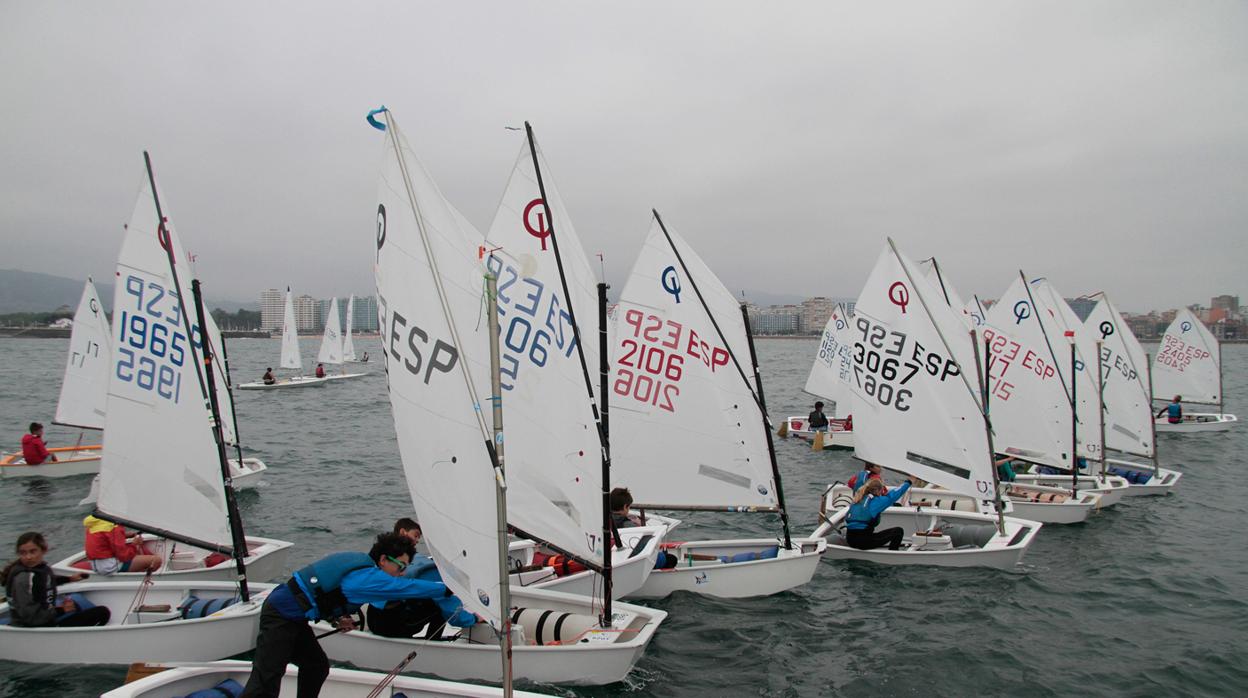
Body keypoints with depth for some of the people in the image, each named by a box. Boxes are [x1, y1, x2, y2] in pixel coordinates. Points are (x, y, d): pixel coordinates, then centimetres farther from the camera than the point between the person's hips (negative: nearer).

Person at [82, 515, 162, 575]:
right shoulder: (115, 528, -20)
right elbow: (124, 555, -23)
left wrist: (125, 536, 12)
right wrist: (134, 544, -5)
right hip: (111, 567, -10)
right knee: (157, 560, -14)